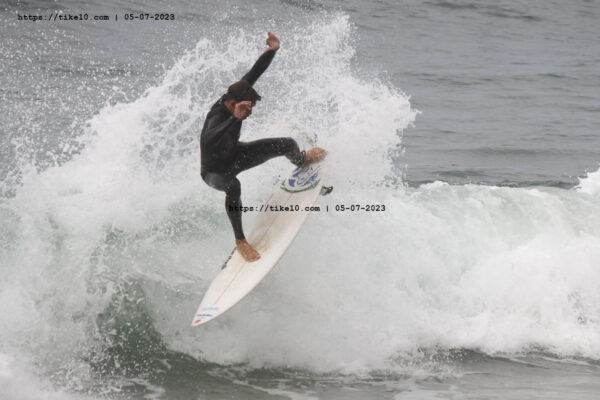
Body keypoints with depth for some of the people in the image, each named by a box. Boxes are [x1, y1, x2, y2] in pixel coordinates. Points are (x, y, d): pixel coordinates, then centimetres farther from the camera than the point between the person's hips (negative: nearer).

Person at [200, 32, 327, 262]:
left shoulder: (236, 96, -23)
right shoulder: (216, 118, -44)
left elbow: (255, 72, -12)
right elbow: (209, 141, -66)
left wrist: (272, 51, -25)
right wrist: (235, 118, -75)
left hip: (235, 155, 7)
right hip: (214, 172, -7)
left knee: (288, 145, 4)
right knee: (233, 186, -43)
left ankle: (301, 161, 46)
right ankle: (240, 240, -25)